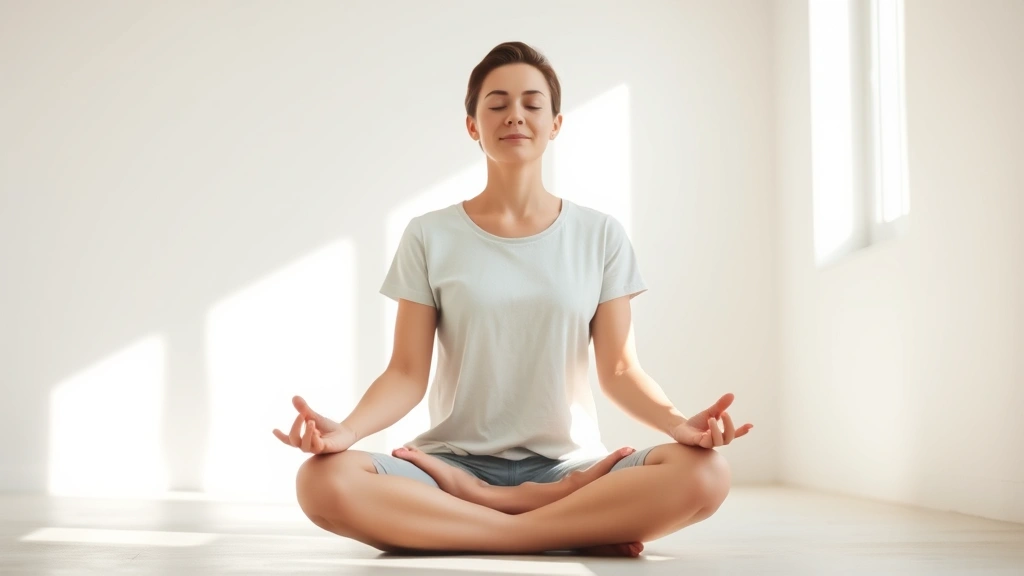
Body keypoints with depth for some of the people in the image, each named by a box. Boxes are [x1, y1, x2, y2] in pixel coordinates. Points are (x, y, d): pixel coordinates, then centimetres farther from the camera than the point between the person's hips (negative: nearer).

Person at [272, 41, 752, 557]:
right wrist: (345, 430, -20)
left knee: (704, 474, -30)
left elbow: (619, 370, 3)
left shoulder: (600, 236, 7)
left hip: (569, 466, 0)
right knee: (324, 482, -32)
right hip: (456, 462, 0)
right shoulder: (430, 237, 6)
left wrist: (677, 422, -18)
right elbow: (407, 373, 0)